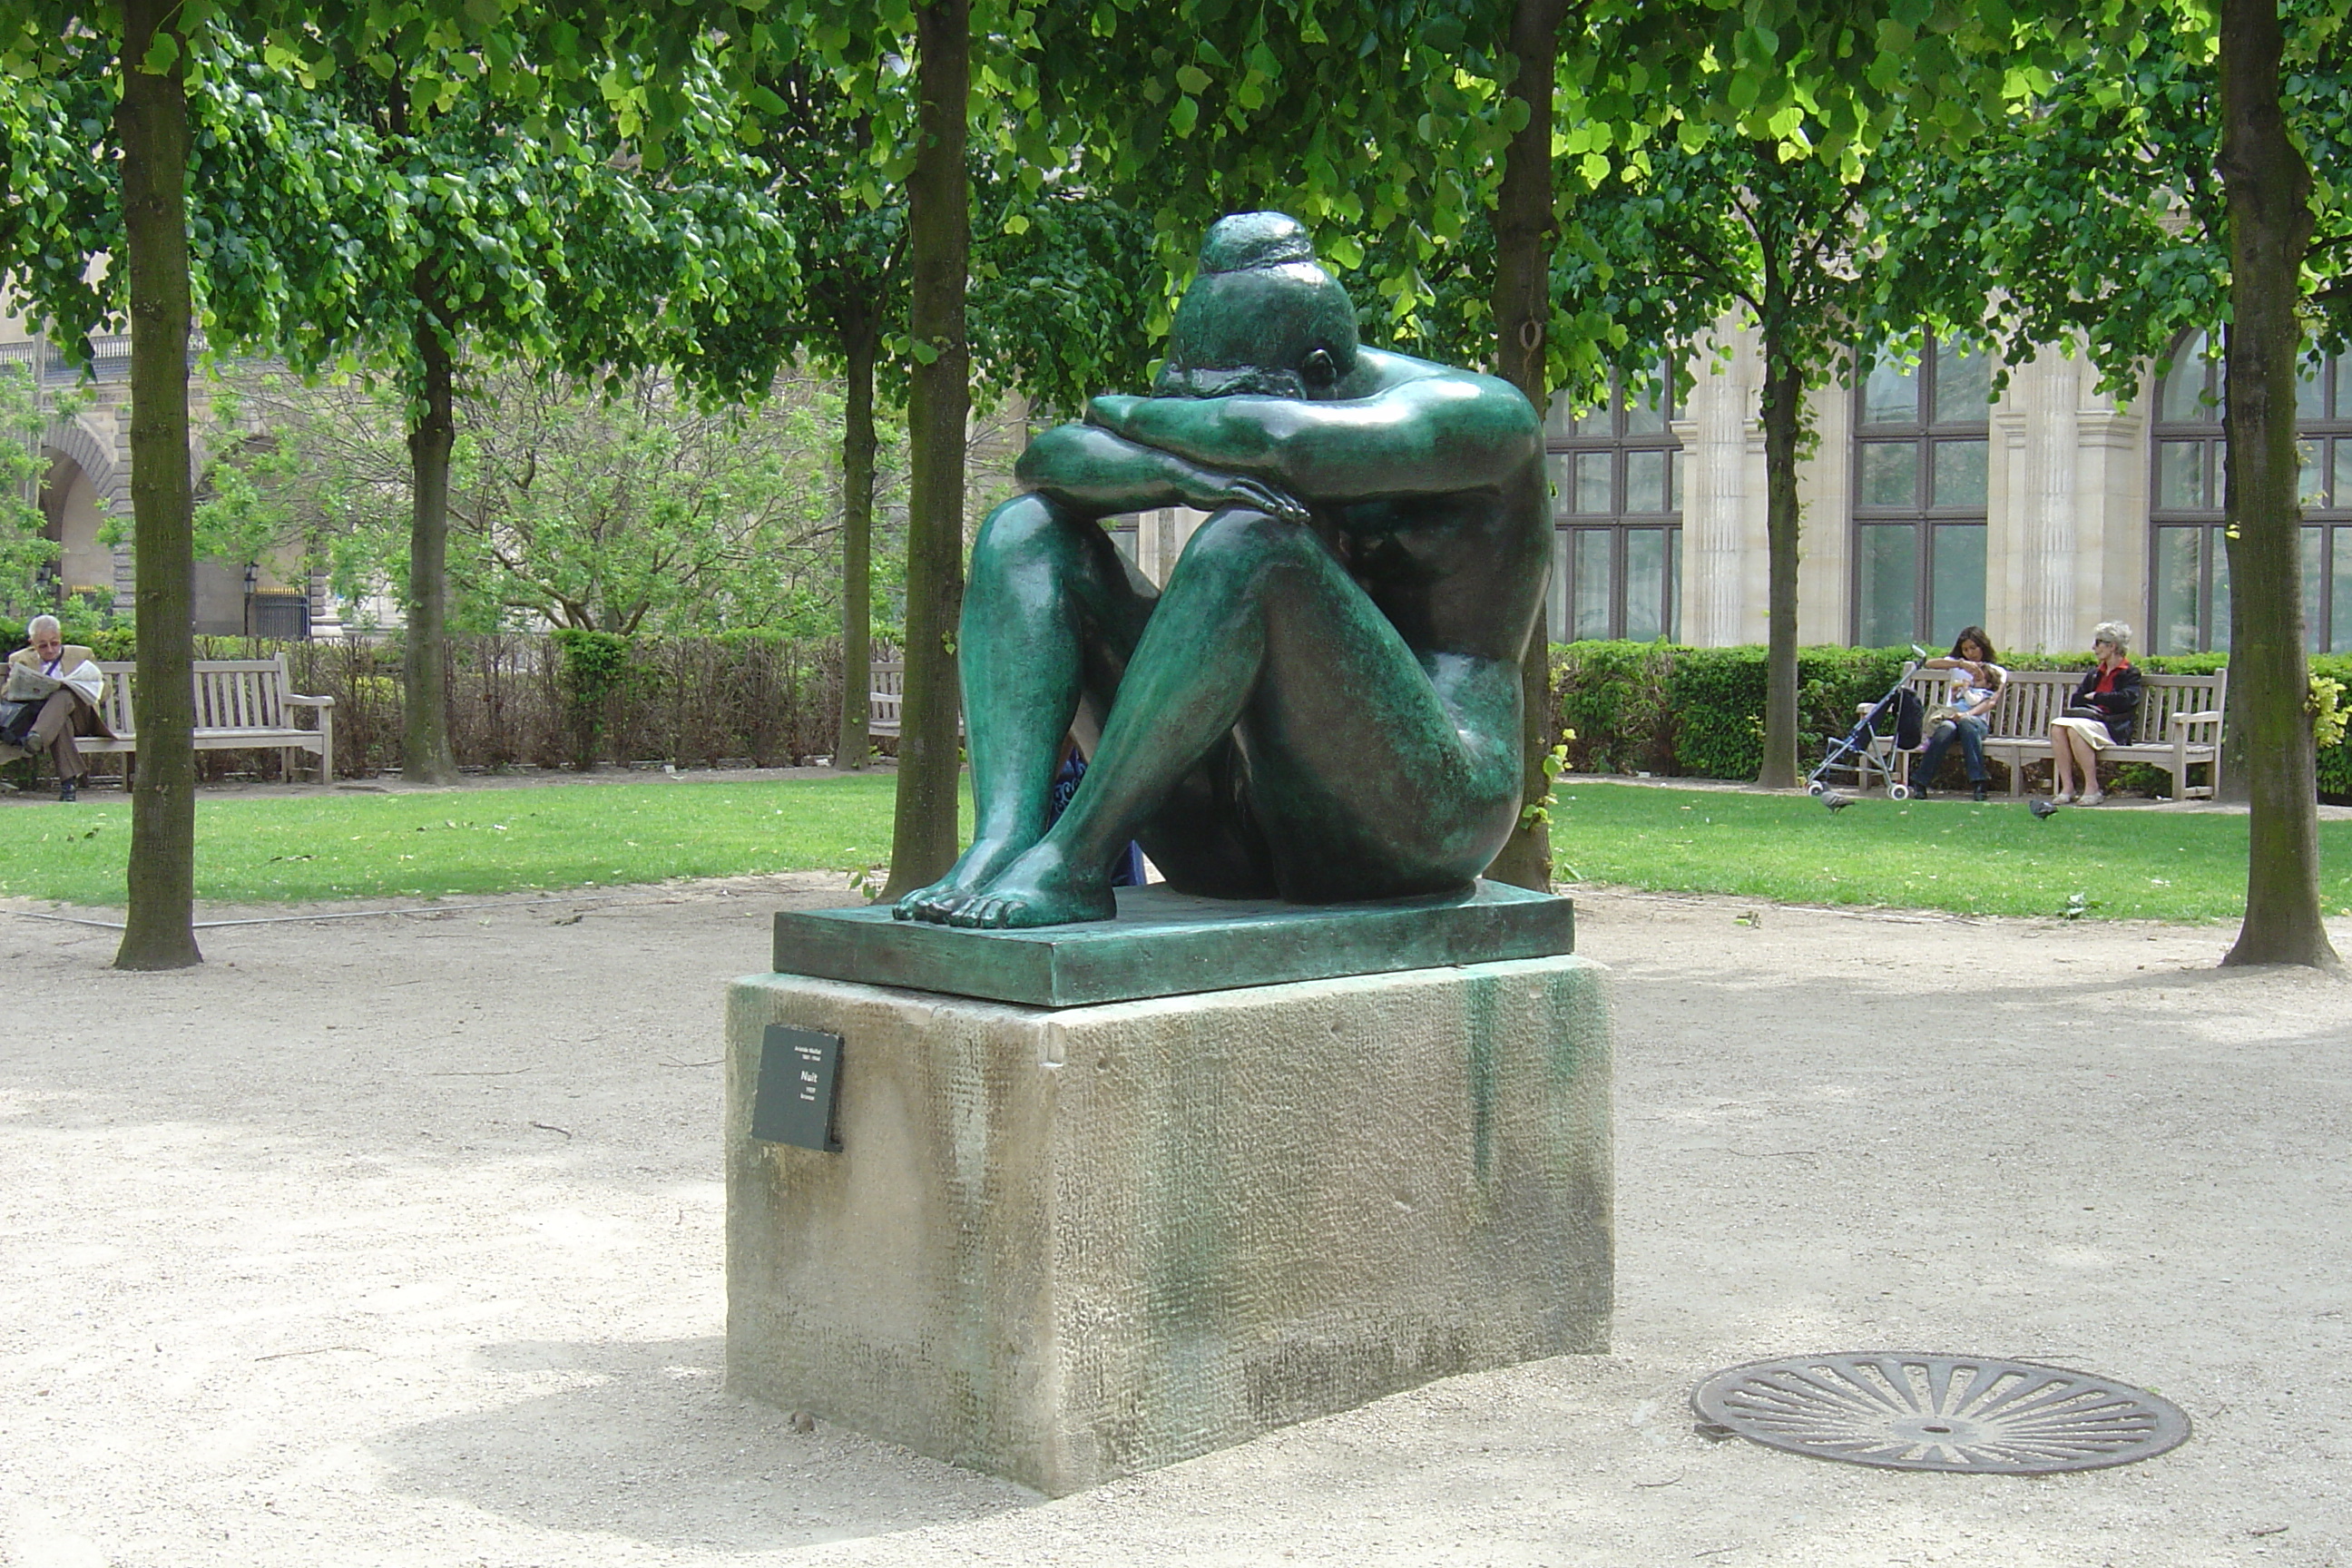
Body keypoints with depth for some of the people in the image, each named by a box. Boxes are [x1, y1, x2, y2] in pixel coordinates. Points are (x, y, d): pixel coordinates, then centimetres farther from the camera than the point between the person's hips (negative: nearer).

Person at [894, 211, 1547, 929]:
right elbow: (1051, 461, -3)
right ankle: (1001, 841, -24)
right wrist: (1179, 472, -23)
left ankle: (1073, 858, -27)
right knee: (1029, 529, 0)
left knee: (1251, 544, -31)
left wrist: (1129, 412, -8)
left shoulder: (1479, 416, -7)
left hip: (1408, 823, -7)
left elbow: (1279, 439, -27)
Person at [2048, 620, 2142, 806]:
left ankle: (2092, 789, -30)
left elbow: (2127, 699, -13)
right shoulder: (2095, 673, 25)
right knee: (2057, 726, -27)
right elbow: (2075, 700, 15)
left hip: (2113, 726, -6)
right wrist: (2092, 706, -5)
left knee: (2075, 728, -35)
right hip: (2090, 719, 6)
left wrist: (2095, 697, -4)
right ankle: (2067, 787, -28)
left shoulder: (2130, 673, 6)